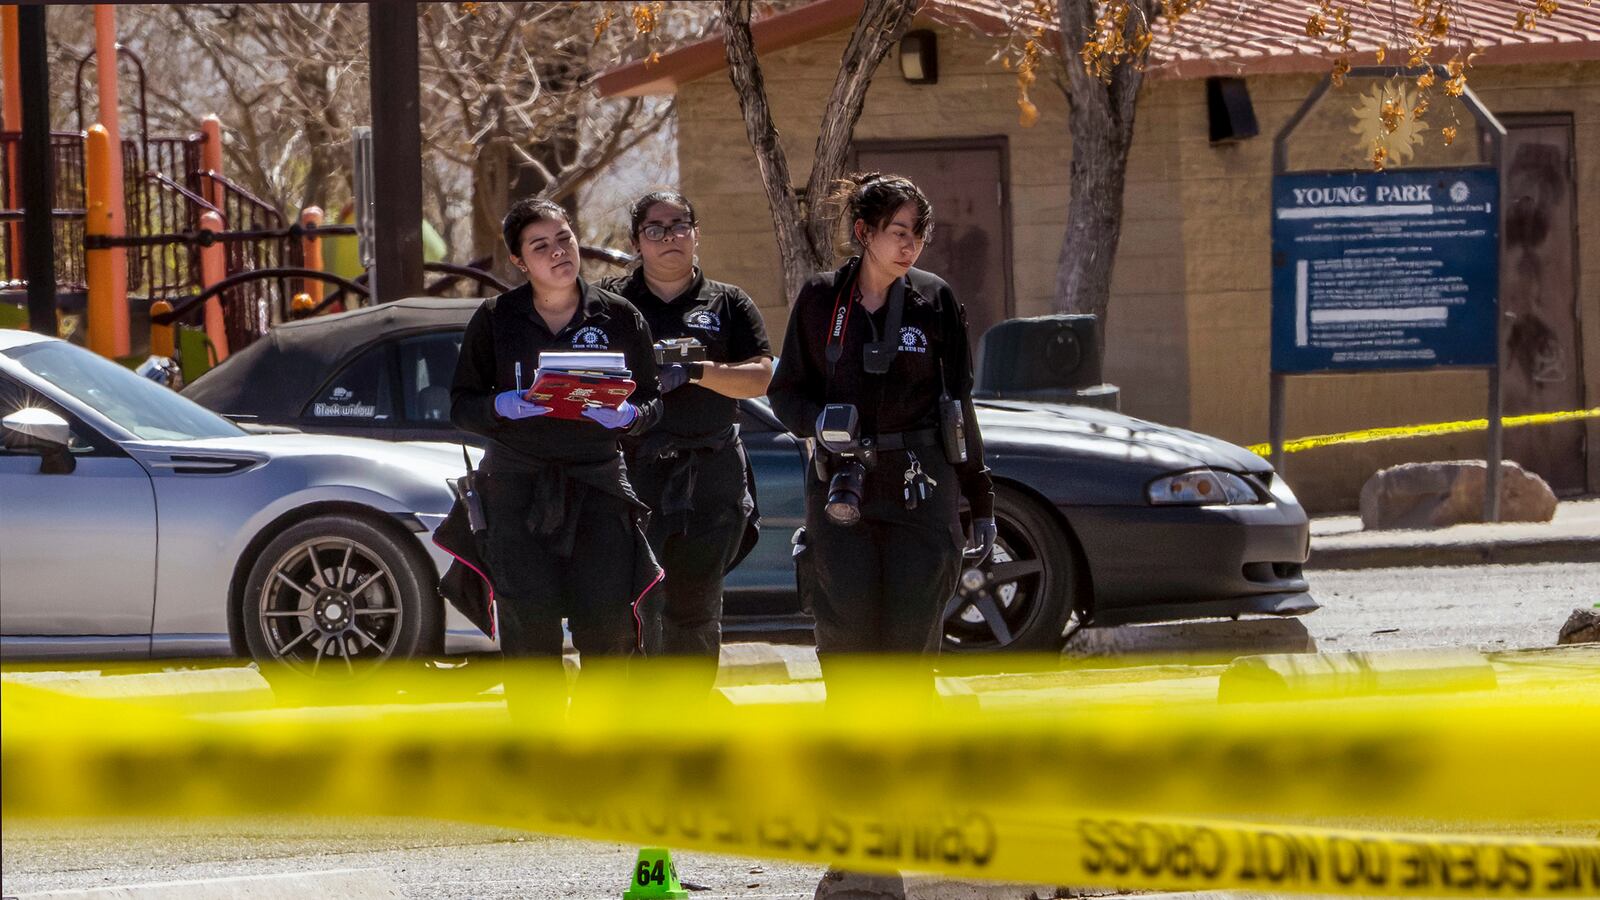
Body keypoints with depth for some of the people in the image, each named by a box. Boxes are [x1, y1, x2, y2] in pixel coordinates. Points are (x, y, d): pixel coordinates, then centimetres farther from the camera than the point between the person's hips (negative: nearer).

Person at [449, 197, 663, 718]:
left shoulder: (618, 317, 7)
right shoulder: (496, 320, 5)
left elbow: (653, 402, 10)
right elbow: (461, 406, 7)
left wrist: (628, 415, -13)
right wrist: (502, 407, -14)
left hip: (597, 481, 1)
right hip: (518, 489, -1)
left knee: (609, 626, -6)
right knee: (529, 630, -7)